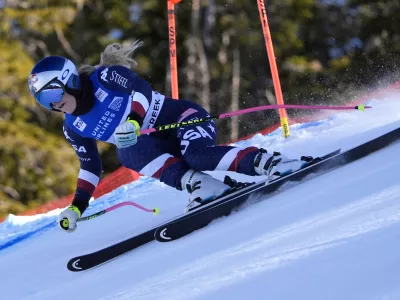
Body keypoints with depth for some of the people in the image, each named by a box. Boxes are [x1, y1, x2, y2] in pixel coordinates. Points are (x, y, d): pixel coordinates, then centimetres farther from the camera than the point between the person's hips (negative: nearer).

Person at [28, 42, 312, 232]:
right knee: (127, 152, -30)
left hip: (183, 118, -5)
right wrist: (77, 206, 9)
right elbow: (91, 167, 17)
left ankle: (271, 163, -35)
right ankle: (200, 185, -44)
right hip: (155, 145, 5)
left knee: (198, 156, -36)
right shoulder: (73, 128, 7)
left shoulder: (105, 77, -12)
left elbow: (141, 90, -24)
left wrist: (133, 120, -42)